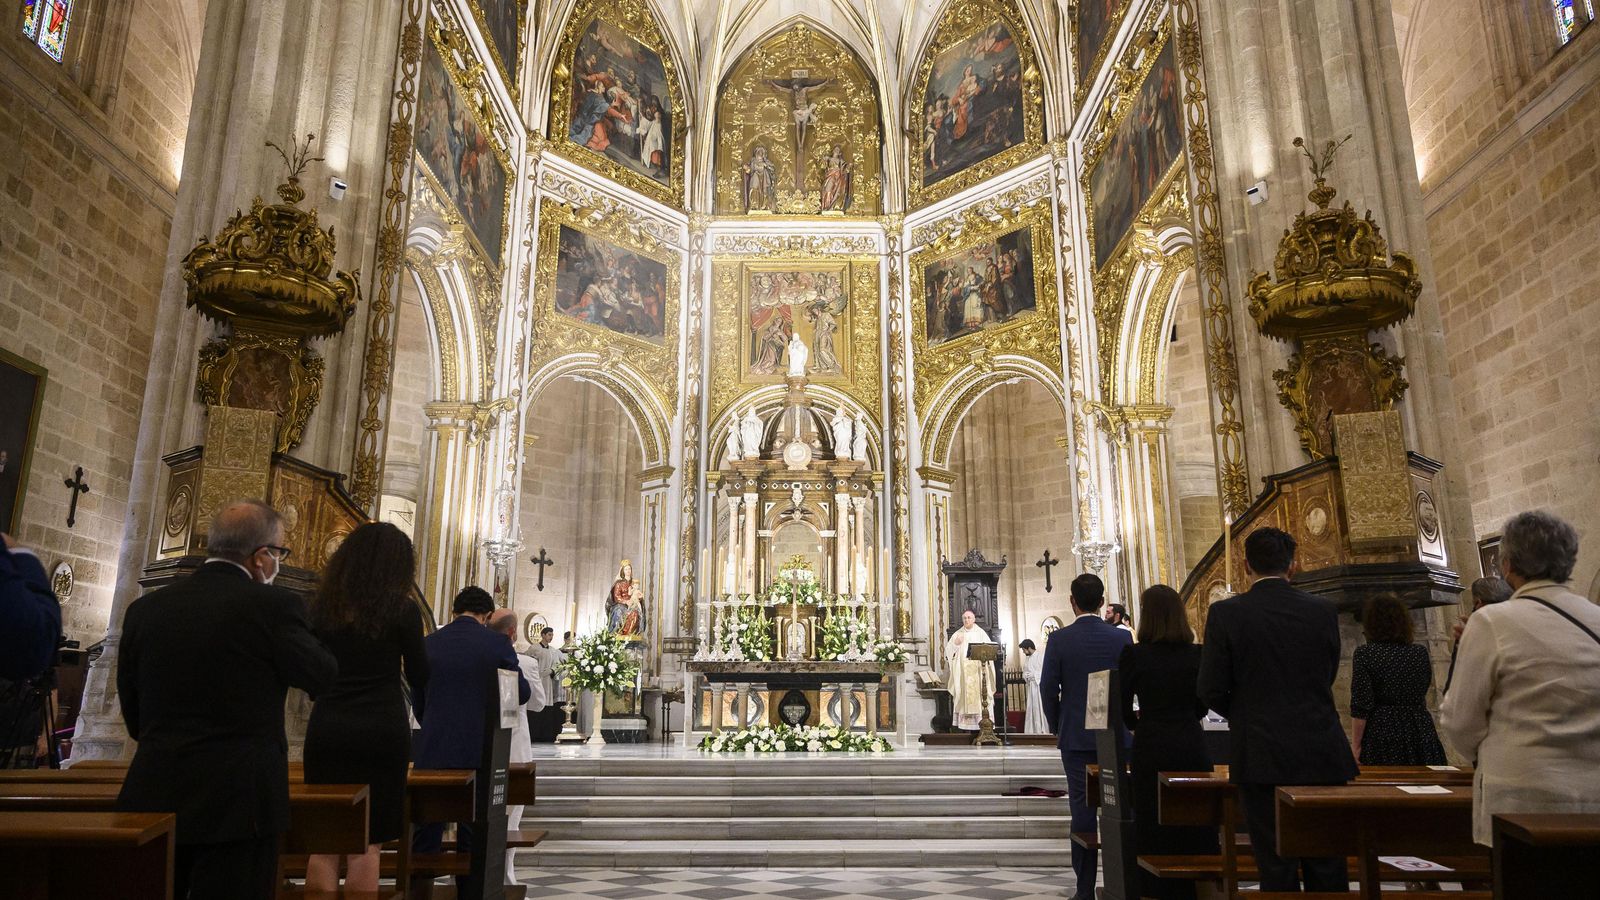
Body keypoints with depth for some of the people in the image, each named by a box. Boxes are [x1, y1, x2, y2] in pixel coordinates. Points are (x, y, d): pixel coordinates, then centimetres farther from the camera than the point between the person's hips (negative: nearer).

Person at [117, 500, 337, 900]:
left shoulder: (145, 608, 4)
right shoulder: (273, 605, -14)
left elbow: (133, 716, 12)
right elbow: (323, 676, -6)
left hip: (151, 796, 5)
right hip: (237, 802, -5)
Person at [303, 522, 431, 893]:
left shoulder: (322, 605, 4)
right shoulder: (402, 608, -6)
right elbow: (418, 675, 3)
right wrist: (421, 715, 22)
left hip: (326, 729, 3)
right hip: (382, 731, -3)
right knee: (367, 842, 4)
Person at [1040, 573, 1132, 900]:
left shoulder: (1059, 639, -8)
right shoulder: (1122, 637, -3)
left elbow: (1048, 688, -6)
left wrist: (1057, 726, 9)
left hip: (1076, 736, -1)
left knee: (1082, 809, 4)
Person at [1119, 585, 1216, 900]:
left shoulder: (1133, 654, -9)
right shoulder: (1197, 655, -2)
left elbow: (1123, 710, -4)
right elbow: (1201, 707, 8)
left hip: (1152, 748, -2)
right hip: (1192, 747, 2)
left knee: (1155, 830, 8)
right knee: (1196, 827, 14)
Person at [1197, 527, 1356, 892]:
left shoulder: (1225, 613, -10)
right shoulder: (1323, 611, -1)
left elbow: (1211, 691, -7)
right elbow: (1328, 675, 11)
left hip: (1261, 756, -3)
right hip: (1321, 752, 3)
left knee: (1276, 865, 5)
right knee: (1327, 863, 13)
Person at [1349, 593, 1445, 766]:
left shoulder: (1364, 654, -8)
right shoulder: (1421, 653, 5)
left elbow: (1361, 708, -11)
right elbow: (1423, 693, 20)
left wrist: (1356, 744, -6)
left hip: (1381, 736, -4)